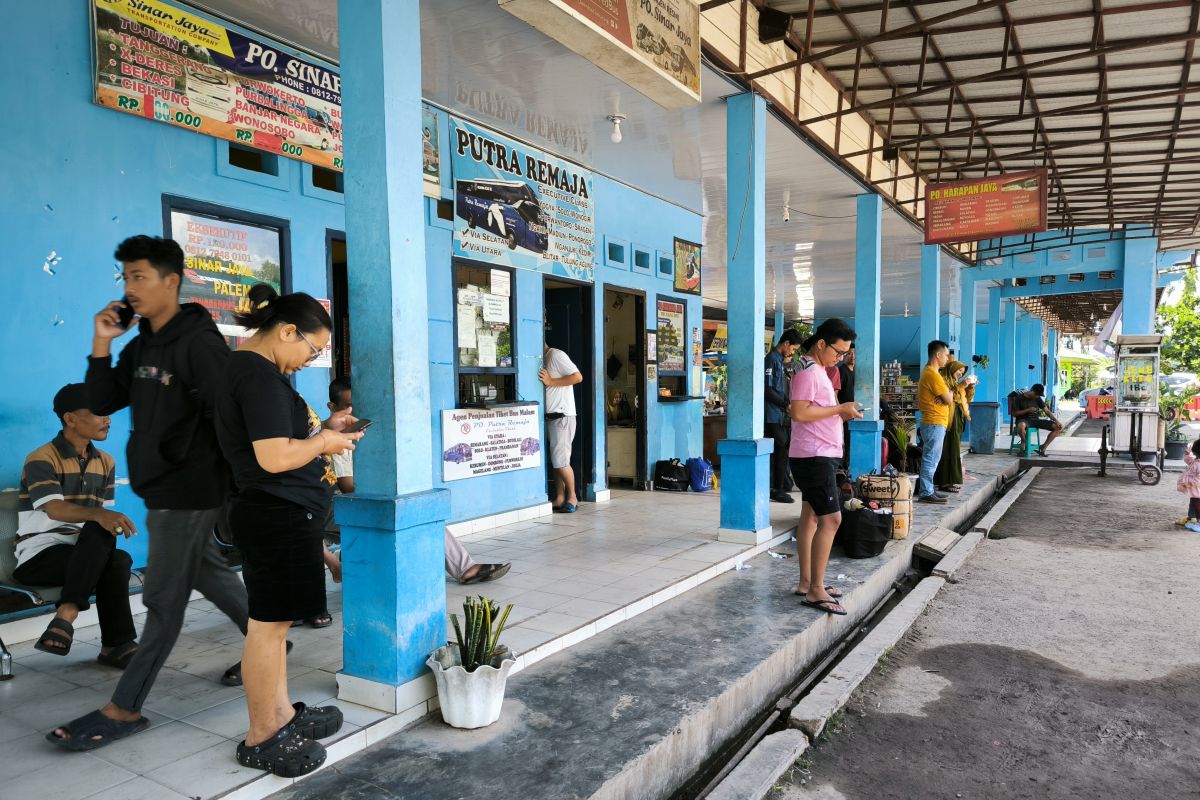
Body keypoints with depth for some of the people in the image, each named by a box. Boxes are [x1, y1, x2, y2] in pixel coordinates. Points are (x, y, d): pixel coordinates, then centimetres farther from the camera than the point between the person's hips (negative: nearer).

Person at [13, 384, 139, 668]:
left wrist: (112, 520, -15)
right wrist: (97, 514, -47)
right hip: (39, 557, -5)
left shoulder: (105, 462, 9)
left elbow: (105, 512, 9)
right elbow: (55, 509, -28)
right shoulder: (41, 460, -10)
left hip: (83, 552, 5)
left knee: (117, 561, -32)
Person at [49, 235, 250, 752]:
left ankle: (125, 709, 8)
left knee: (164, 598, -1)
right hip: (162, 488, 9)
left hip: (190, 490, -9)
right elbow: (101, 405, 9)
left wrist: (232, 487, -17)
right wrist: (101, 346, -2)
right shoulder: (141, 345, 11)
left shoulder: (200, 341, -15)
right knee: (208, 572, 19)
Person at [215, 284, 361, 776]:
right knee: (269, 624, 0)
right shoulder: (260, 374, -19)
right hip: (278, 516, -11)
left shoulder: (249, 367, 14)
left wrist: (322, 427, 11)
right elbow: (274, 456, -26)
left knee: (274, 621, 18)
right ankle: (261, 739, 13)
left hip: (280, 514, 11)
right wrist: (324, 442, -10)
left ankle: (280, 714, 32)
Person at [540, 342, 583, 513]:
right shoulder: (543, 359, 17)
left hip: (562, 416, -9)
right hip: (550, 416, 9)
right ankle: (560, 498, 14)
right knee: (555, 460, 9)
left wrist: (551, 381, -16)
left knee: (560, 460, -8)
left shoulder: (556, 355, -9)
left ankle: (572, 497, 5)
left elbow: (578, 377, -17)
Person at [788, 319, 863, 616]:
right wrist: (839, 409, -20)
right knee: (830, 519, -11)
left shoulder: (817, 370, 17)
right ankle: (816, 591, -7)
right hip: (814, 456, -11)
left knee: (811, 517, 12)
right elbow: (799, 413, -23)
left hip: (820, 455, 11)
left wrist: (843, 412, 7)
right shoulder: (808, 372, -15)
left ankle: (806, 583, 19)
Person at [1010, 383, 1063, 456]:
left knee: (1058, 427, -10)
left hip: (1035, 420, 6)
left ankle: (1043, 447, -4)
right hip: (1023, 420, -6)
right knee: (1021, 426, -45)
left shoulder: (1037, 398, 11)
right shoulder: (1019, 398, -3)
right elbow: (1015, 413, -6)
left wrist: (1056, 421, -6)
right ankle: (1024, 441, -12)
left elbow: (1047, 411, 8)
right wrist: (1028, 410, -17)